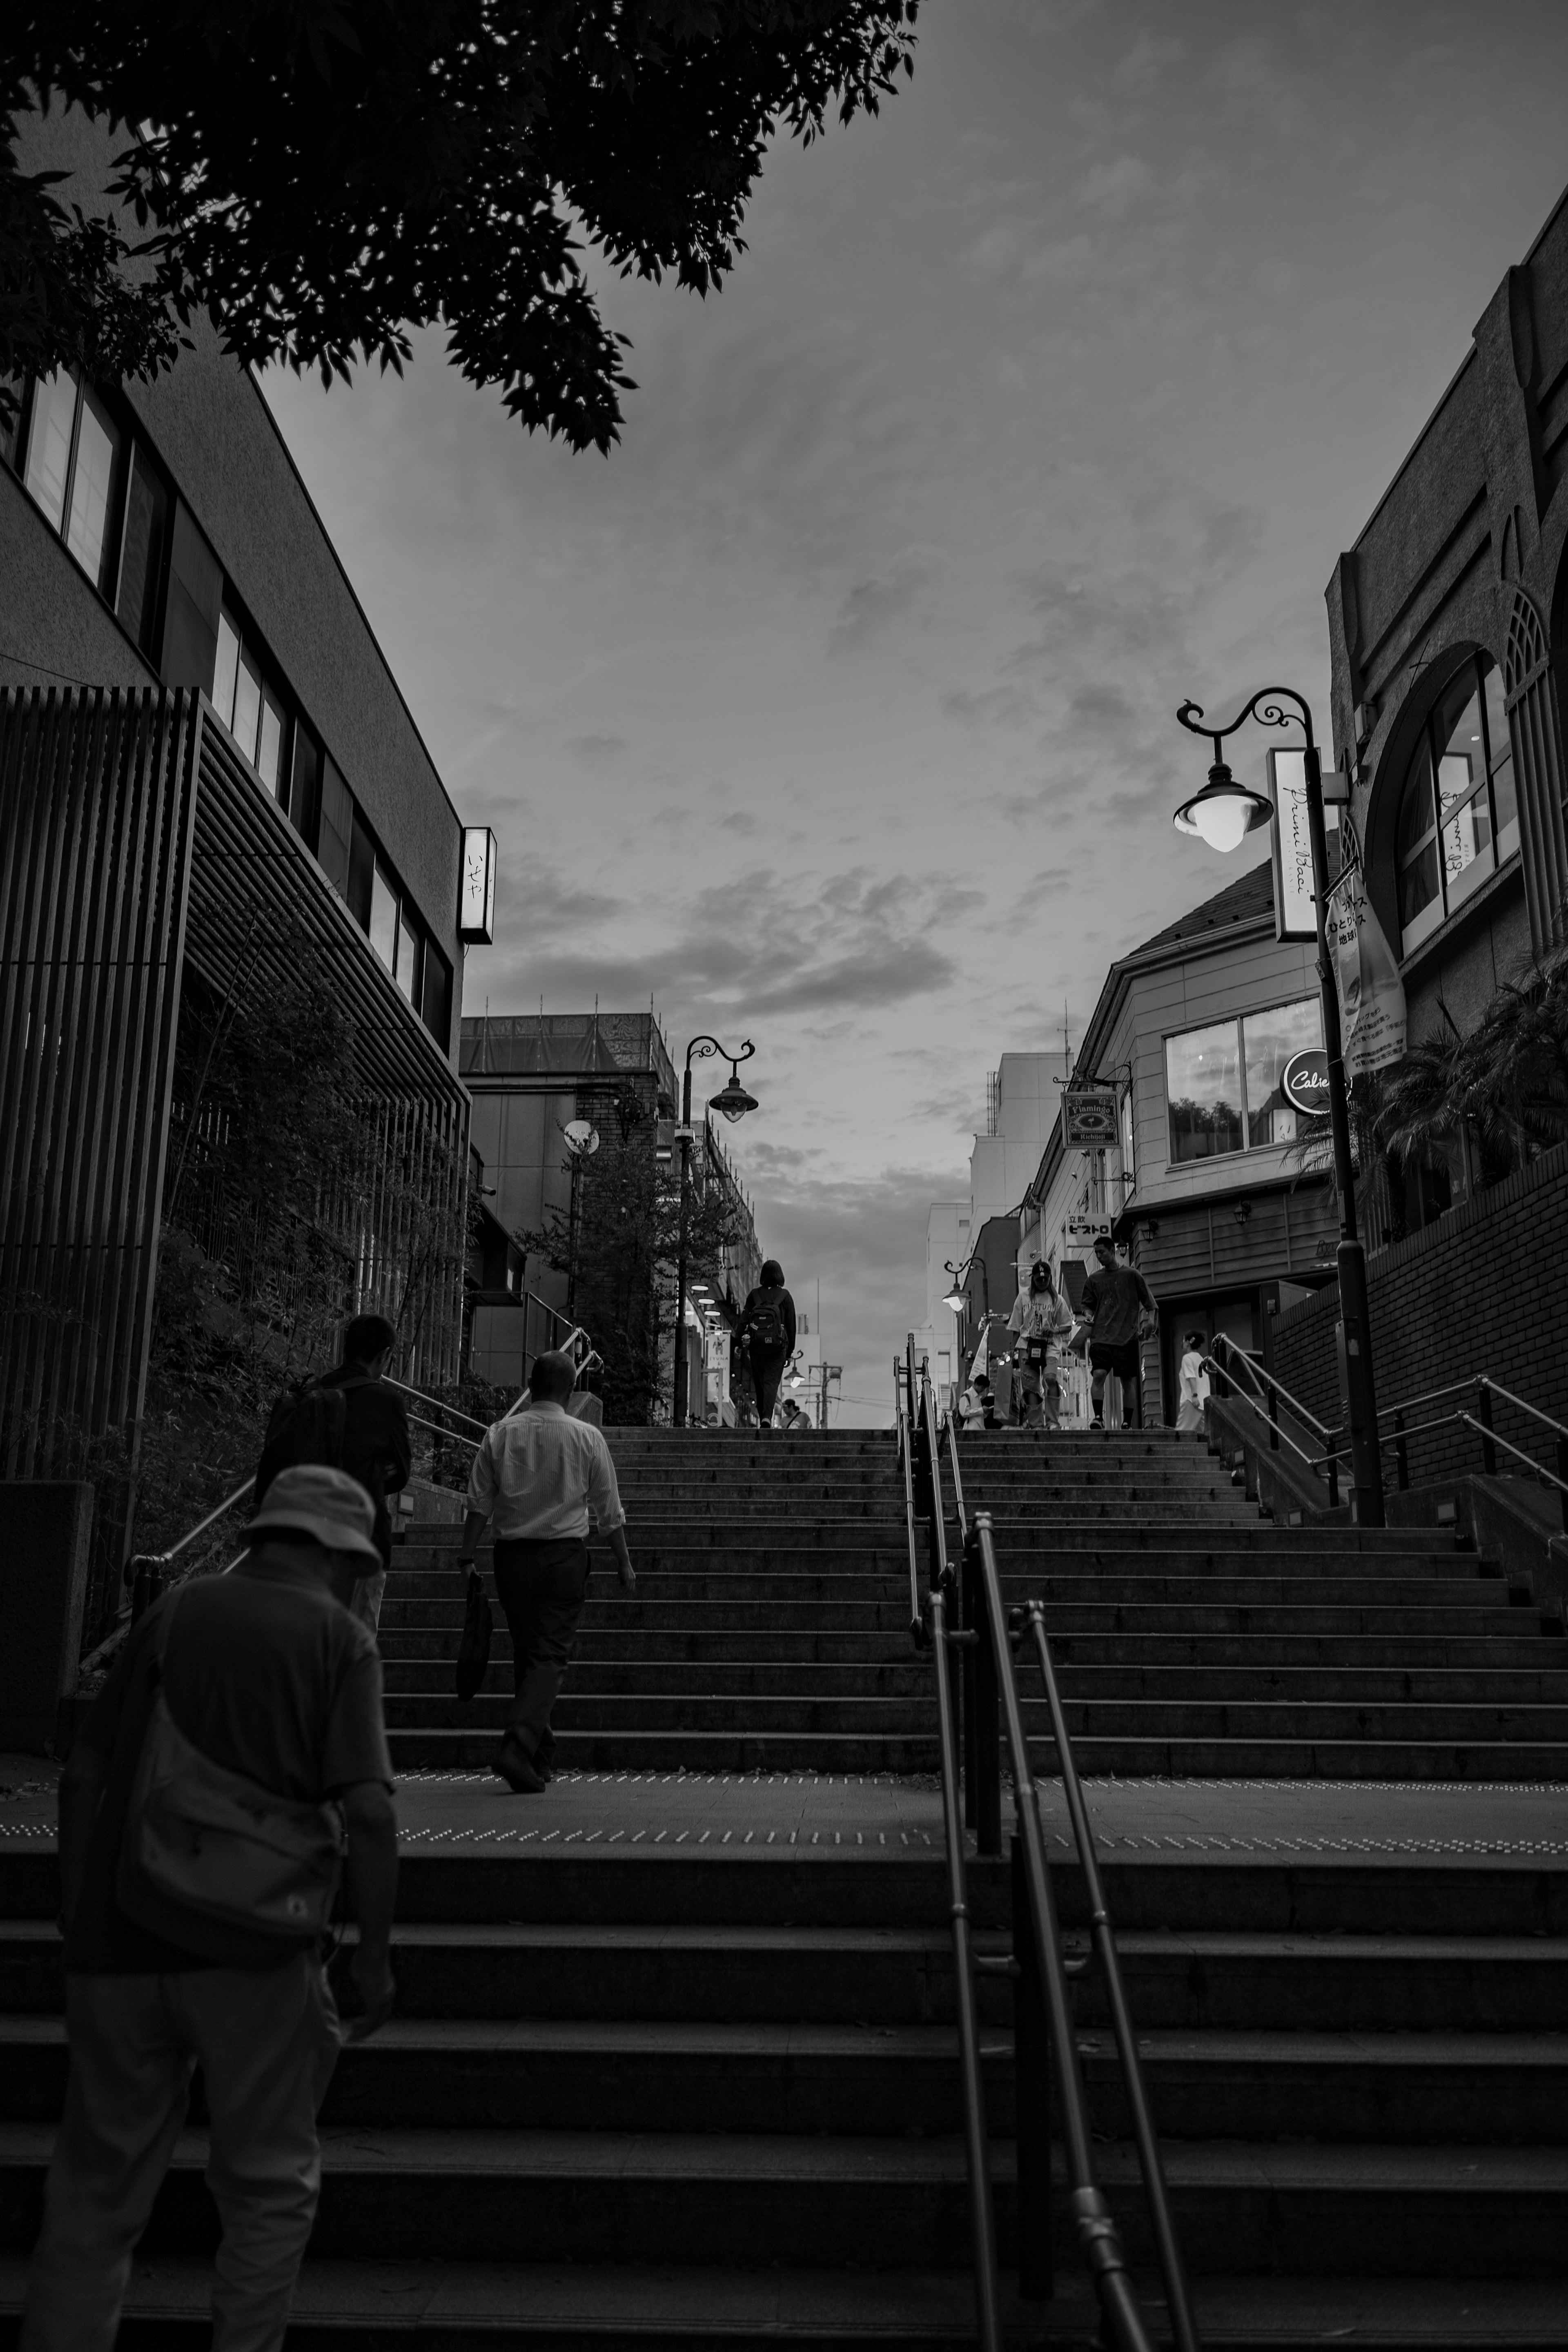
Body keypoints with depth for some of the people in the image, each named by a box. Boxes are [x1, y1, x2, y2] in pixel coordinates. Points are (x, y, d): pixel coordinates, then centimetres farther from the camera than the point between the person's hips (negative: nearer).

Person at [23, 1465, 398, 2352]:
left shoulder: (173, 1612, 6)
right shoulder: (338, 1637, -4)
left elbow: (84, 1775, 6)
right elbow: (370, 1809, -13)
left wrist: (78, 1924, 15)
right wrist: (376, 1953, -4)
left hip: (120, 1945, 4)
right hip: (253, 1948, -3)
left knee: (97, 2192, 17)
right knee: (270, 2187, 15)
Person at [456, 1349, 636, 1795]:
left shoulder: (500, 1433, 3)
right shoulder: (587, 1437, -2)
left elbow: (480, 1503, 1)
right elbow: (610, 1511, 2)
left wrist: (466, 1557, 7)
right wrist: (625, 1565, 10)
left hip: (511, 1555, 3)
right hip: (564, 1554, -3)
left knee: (525, 1654, 14)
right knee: (551, 1655, -1)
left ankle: (540, 1758, 22)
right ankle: (518, 1748, -17)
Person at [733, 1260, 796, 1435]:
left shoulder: (754, 1295, 3)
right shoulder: (785, 1296, 1)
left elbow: (744, 1319, -3)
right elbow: (791, 1326, 3)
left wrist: (737, 1342, -3)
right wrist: (790, 1352, 10)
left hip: (756, 1345, 1)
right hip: (777, 1346, -1)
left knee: (760, 1384, 13)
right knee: (772, 1382, -4)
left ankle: (763, 1419, 19)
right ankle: (767, 1417, -25)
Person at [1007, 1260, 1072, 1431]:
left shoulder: (1057, 1300, 9)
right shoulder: (1023, 1298, 11)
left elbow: (1068, 1326, 12)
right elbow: (1015, 1327, 12)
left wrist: (1053, 1330, -8)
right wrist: (1013, 1349, 5)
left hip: (1050, 1346, -2)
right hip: (1027, 1345, 2)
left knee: (1052, 1379, -22)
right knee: (1031, 1386, -1)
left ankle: (1053, 1421, -19)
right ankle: (1035, 1423, 5)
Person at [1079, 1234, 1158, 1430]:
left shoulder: (1131, 1275, 6)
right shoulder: (1094, 1279, 12)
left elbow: (1150, 1303, 9)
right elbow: (1087, 1305, 16)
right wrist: (1088, 1315, -5)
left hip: (1127, 1338, -1)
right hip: (1101, 1337, 1)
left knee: (1128, 1381, 3)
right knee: (1098, 1375, -17)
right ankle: (1099, 1417, -12)